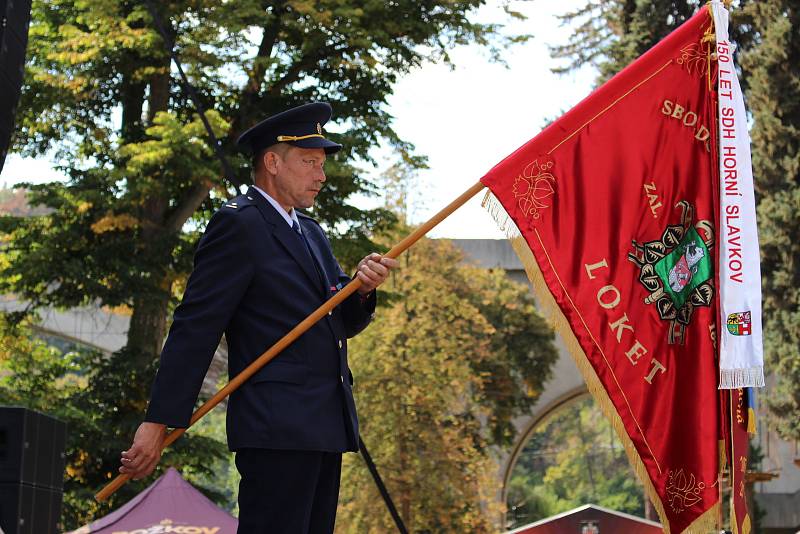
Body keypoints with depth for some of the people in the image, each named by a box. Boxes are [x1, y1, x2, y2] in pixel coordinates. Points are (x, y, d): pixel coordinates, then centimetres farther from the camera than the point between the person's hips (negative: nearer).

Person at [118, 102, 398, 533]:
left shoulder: (310, 233, 21)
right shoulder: (238, 224, -6)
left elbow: (345, 322, 18)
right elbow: (194, 328, -12)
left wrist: (362, 288, -6)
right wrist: (159, 422, -17)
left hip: (323, 427, 9)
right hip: (276, 428, -9)